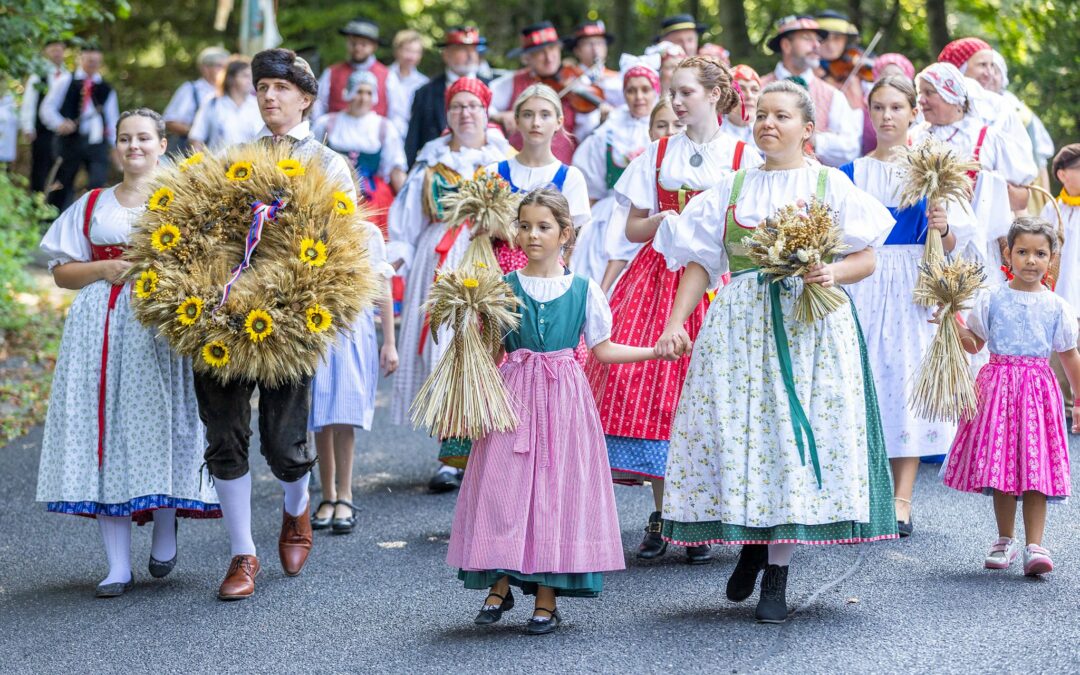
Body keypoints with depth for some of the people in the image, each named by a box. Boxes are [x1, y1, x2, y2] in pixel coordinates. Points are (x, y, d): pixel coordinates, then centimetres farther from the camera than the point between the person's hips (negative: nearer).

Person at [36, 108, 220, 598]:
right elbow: (61, 271, 13)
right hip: (101, 328, 2)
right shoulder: (91, 205, 16)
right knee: (104, 428, -3)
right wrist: (106, 269, -3)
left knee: (160, 425, -8)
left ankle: (165, 537, 17)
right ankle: (118, 565, -1)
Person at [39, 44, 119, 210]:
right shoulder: (66, 82, 3)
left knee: (97, 185, -14)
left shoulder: (106, 89, 8)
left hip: (97, 143, 1)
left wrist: (116, 146, 4)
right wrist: (59, 124, -17)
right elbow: (48, 107, 1)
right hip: (69, 139, -1)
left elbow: (112, 120, 11)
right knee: (61, 186, 9)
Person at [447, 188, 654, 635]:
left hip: (564, 396, 0)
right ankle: (500, 587, 9)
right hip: (514, 393, 0)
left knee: (556, 488, -1)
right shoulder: (504, 287, 4)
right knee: (505, 486, -4)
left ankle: (547, 601, 5)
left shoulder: (583, 289, 4)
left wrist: (657, 351, 3)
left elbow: (602, 349, 9)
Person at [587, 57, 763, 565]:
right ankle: (660, 515, 4)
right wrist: (662, 221, -8)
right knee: (647, 383, -7)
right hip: (659, 274, 2)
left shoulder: (745, 157, 4)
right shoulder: (657, 154, 12)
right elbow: (632, 229, 11)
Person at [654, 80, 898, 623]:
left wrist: (835, 273, -15)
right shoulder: (732, 188, 14)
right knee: (733, 429, -6)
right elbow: (700, 262, 11)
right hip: (740, 326, 2)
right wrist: (675, 324, 0)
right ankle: (751, 542, 20)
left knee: (796, 432, -7)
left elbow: (868, 257, 5)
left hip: (809, 326, -2)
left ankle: (776, 575, 0)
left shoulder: (830, 184, 7)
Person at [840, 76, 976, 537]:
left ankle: (901, 501, -2)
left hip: (913, 287, -1)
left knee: (907, 379, -4)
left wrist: (942, 227, -18)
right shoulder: (851, 173, 10)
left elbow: (950, 245, 1)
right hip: (862, 286, 2)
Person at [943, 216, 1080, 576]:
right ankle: (1005, 540, 20)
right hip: (998, 385, 1)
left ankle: (1034, 546, -6)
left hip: (1038, 388, -1)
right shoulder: (992, 299, 4)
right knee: (1000, 465, 4)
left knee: (1035, 467, -6)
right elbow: (974, 344, 11)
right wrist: (955, 327, -8)